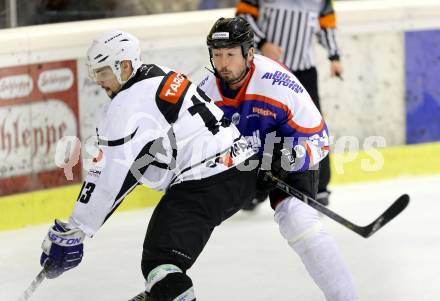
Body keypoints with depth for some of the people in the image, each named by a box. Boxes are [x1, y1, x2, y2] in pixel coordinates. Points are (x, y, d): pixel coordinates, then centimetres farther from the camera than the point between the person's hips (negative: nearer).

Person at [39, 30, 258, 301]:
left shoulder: (128, 105, -13)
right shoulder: (159, 77, 16)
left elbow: (110, 178, -15)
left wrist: (72, 231, -10)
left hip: (209, 184, -11)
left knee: (162, 262, -18)